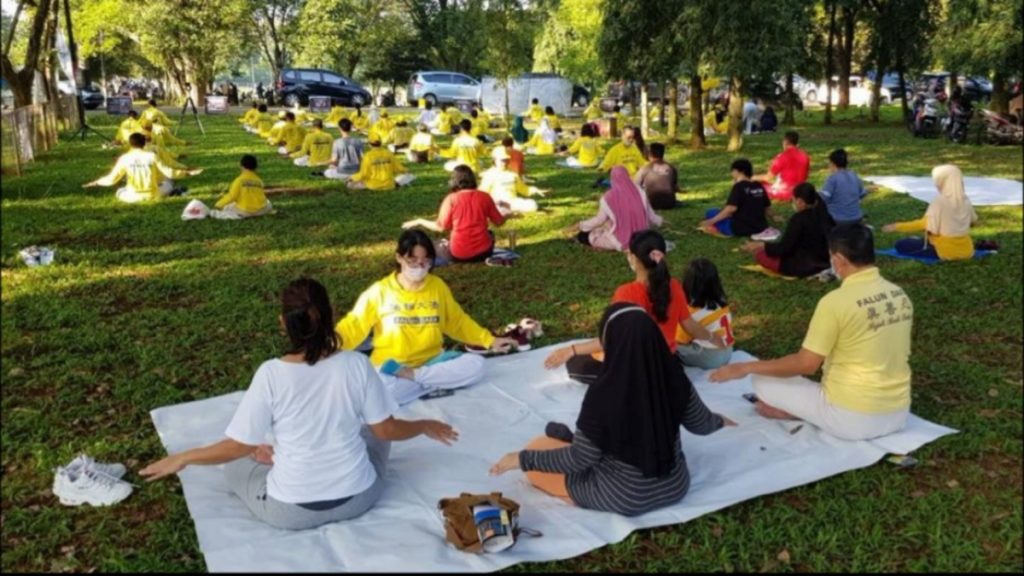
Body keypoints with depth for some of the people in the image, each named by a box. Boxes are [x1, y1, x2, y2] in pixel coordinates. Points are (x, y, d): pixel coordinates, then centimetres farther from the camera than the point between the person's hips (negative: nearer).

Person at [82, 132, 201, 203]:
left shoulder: (124, 158, -7)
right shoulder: (151, 156, -8)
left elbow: (112, 179, -4)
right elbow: (168, 172, -3)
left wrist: (94, 183, 12)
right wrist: (188, 173, 8)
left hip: (133, 197, 0)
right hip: (153, 195, 0)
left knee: (119, 191, 33)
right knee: (169, 182, 25)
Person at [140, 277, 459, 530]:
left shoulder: (271, 374, -19)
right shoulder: (356, 364, -14)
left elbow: (239, 446, -11)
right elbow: (387, 430, -5)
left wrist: (182, 458, 6)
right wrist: (426, 425, 15)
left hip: (292, 511, 0)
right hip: (358, 498, 0)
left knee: (236, 464, 28)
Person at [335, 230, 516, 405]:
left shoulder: (438, 286, 6)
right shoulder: (380, 291, -3)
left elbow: (457, 322, 17)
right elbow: (354, 325, -2)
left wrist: (489, 340, 11)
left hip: (431, 361, 4)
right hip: (391, 366, -4)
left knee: (476, 364, -22)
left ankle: (411, 376, -21)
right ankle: (433, 384, -23)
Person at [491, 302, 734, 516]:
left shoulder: (604, 393, -28)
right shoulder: (675, 379, -14)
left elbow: (580, 459, -20)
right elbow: (702, 424, 4)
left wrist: (521, 459, -8)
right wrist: (720, 420, 27)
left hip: (624, 499, -5)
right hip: (675, 486, 5)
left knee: (537, 449, 8)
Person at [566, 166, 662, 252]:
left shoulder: (608, 198, -14)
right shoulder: (640, 193, -6)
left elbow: (599, 220, -3)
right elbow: (650, 216, 3)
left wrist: (580, 226, 12)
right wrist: (659, 221, 27)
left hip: (620, 241, -2)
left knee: (587, 236, 15)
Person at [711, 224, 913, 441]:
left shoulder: (836, 301, -20)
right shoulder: (900, 295, 2)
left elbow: (806, 364, -16)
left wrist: (746, 367, -6)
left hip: (854, 419, -7)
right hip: (898, 414, 7)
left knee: (763, 382, 4)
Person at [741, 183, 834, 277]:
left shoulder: (799, 219, -21)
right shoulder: (822, 213, 1)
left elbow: (785, 248, -22)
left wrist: (762, 245, -14)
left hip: (806, 265, -8)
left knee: (760, 253, -8)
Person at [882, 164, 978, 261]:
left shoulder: (939, 201, -19)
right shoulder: (965, 200, 1)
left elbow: (928, 225, -26)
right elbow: (973, 221, 16)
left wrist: (898, 227, -22)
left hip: (947, 251, -8)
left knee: (901, 245, -4)